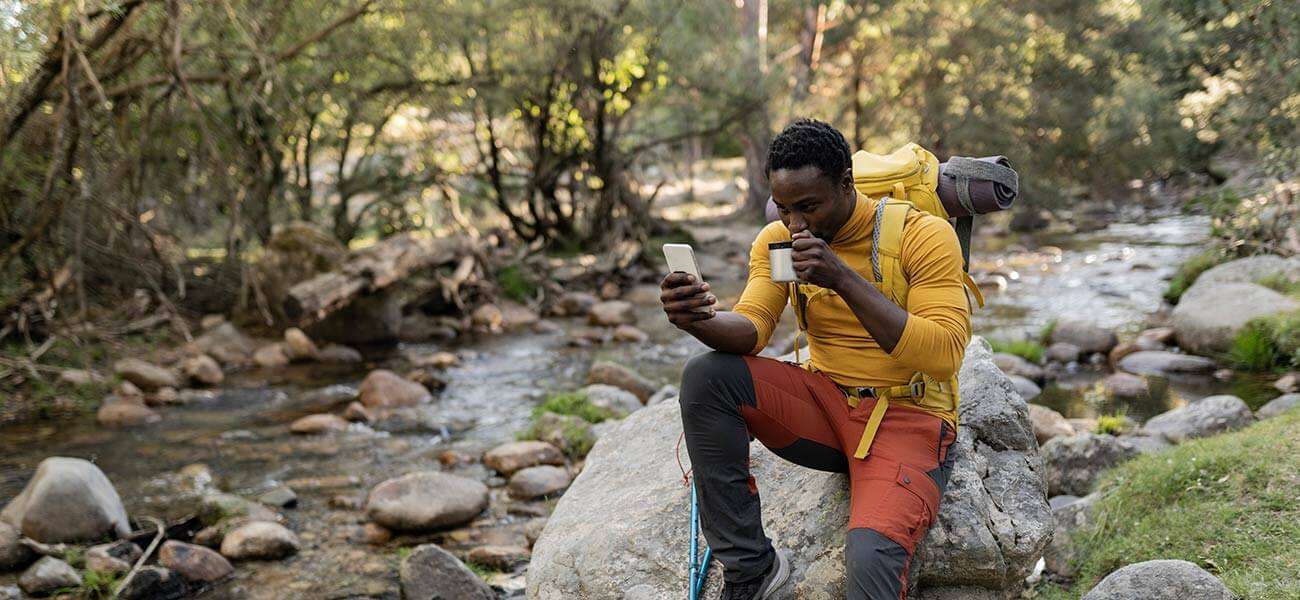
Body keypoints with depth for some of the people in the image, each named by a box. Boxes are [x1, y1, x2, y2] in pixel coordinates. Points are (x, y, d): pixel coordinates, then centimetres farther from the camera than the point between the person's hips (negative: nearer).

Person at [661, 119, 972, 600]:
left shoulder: (923, 235, -12)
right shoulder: (776, 240, 3)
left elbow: (944, 356, -21)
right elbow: (750, 331, -7)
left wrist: (845, 279, -28)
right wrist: (700, 320, -31)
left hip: (908, 415, -5)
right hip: (825, 405, 5)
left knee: (871, 558, -35)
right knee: (705, 376, -20)